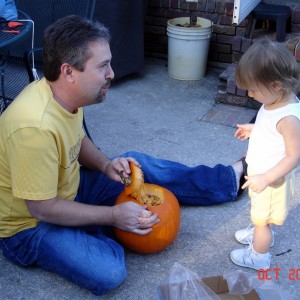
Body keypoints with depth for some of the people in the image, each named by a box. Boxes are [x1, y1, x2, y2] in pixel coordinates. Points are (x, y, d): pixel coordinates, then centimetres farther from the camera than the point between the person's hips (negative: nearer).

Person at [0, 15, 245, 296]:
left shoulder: (64, 93, -9)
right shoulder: (35, 128, -36)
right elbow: (43, 209, -29)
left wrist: (106, 165, -8)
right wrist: (113, 215, -22)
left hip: (66, 189, 8)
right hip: (29, 224, -8)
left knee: (138, 165, 6)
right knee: (109, 272, -27)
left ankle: (231, 177, 20)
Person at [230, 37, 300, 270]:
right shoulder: (277, 101, -7)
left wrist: (266, 178, -31)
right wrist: (253, 129, 11)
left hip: (271, 180, -8)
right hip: (260, 173, 9)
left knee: (262, 219, 13)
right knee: (260, 214, 32)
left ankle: (258, 256, 35)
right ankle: (261, 233, 57)